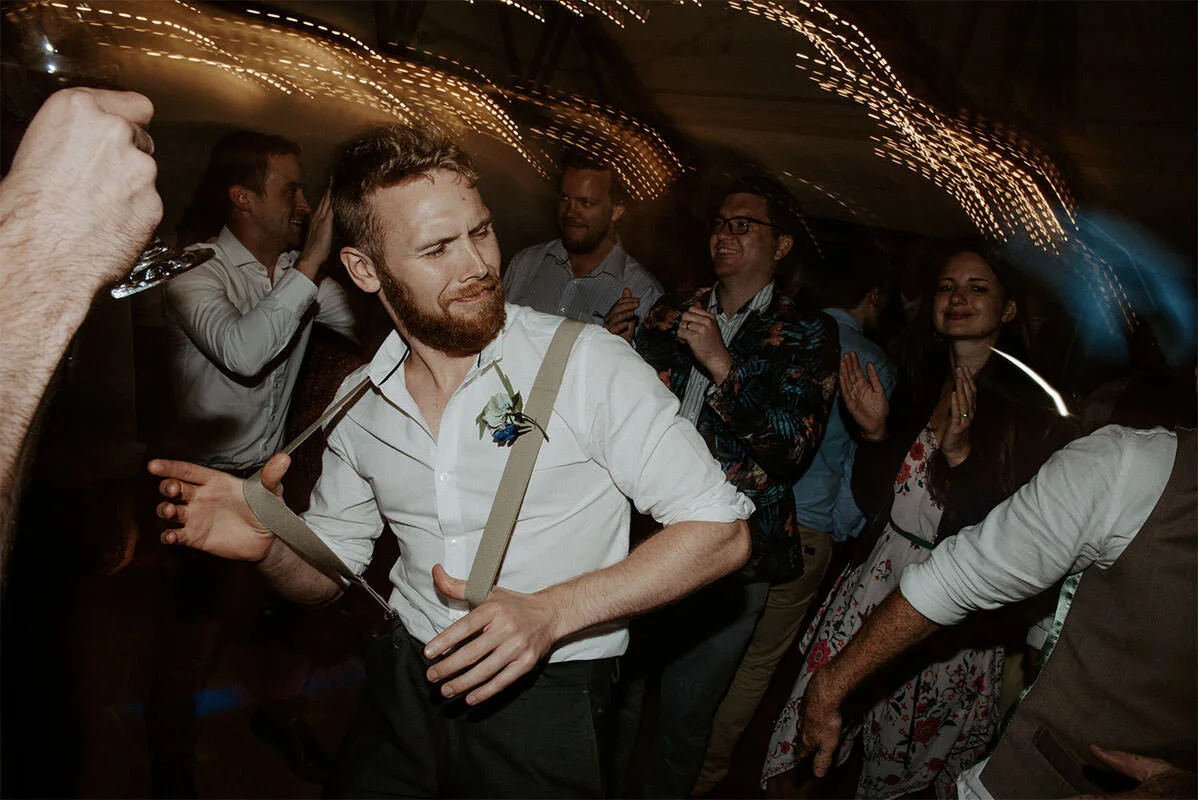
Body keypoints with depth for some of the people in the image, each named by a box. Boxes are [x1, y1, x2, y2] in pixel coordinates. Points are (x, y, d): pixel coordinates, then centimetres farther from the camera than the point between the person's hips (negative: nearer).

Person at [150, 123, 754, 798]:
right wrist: (270, 546, -14)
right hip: (405, 690, 4)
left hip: (548, 703, -3)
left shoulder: (588, 363, -17)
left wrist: (550, 611, -27)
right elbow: (329, 574, 9)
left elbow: (722, 532, -18)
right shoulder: (359, 406, -1)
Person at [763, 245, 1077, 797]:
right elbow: (873, 502, 9)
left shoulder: (1034, 411, -7)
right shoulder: (917, 386, 8)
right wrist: (875, 432, -7)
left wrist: (960, 452, -22)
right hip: (879, 586, 4)